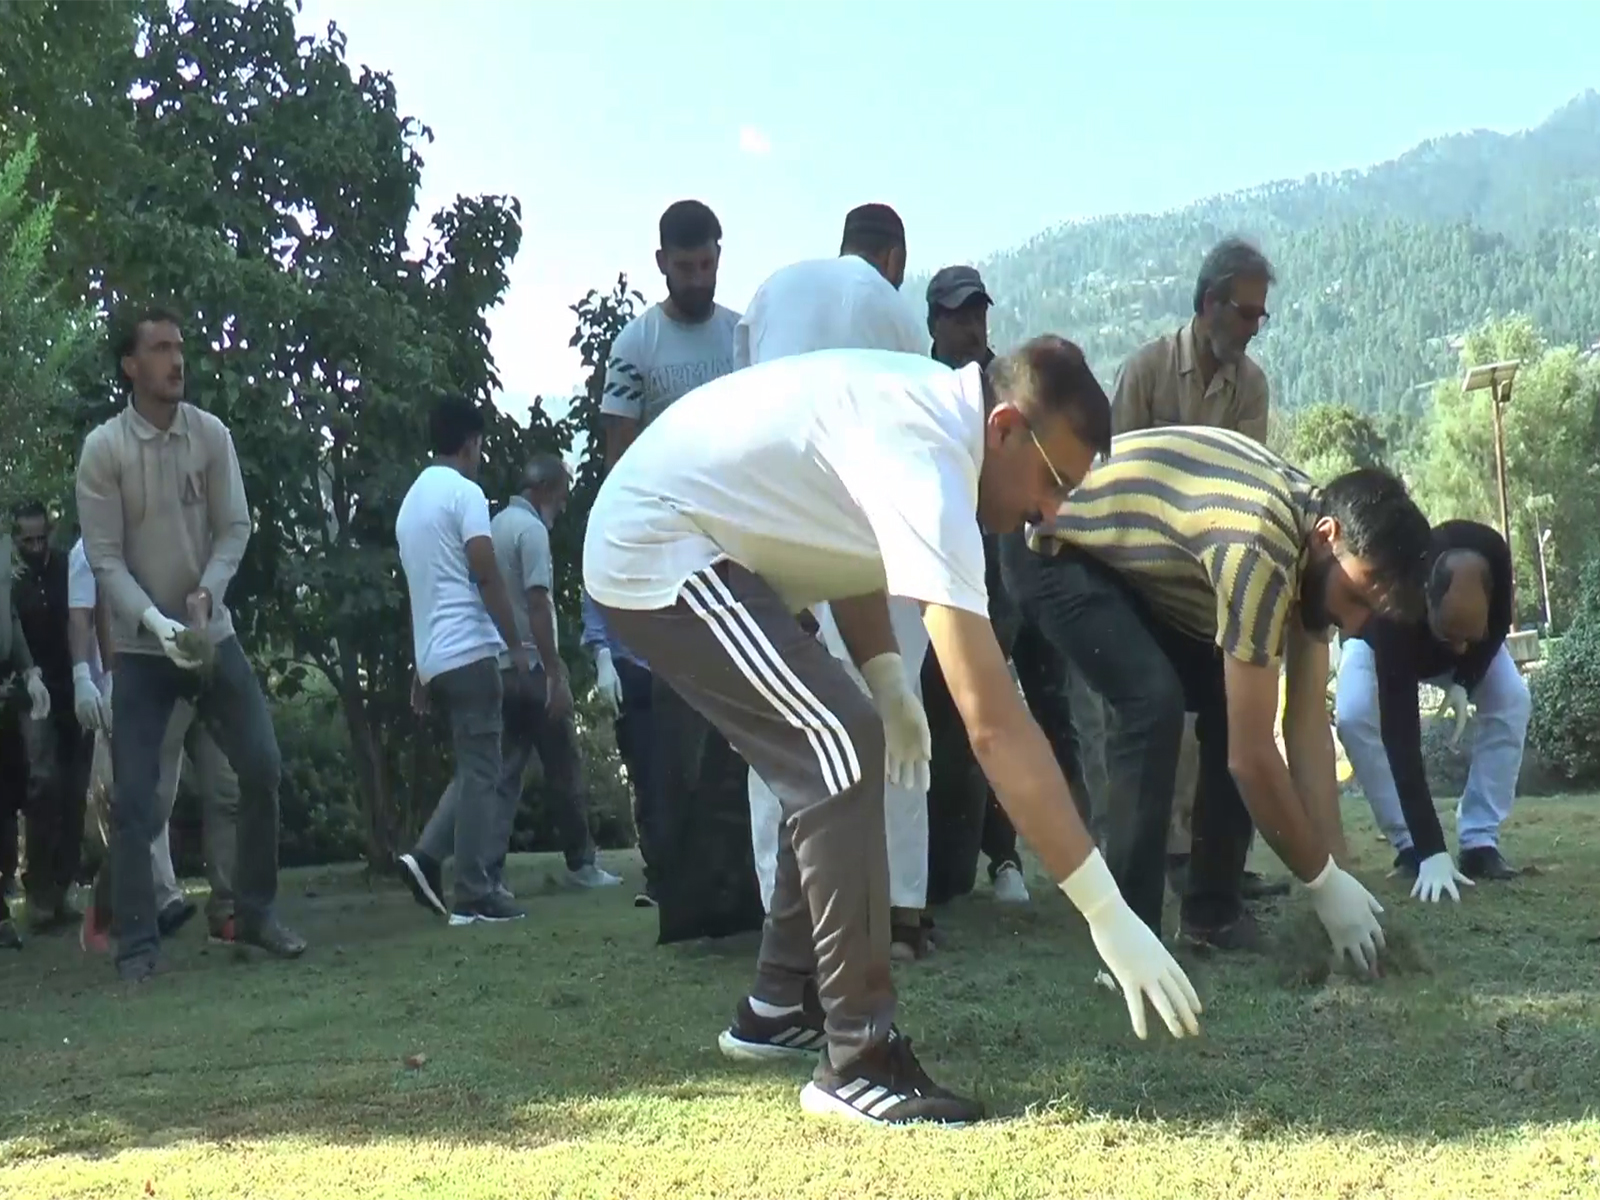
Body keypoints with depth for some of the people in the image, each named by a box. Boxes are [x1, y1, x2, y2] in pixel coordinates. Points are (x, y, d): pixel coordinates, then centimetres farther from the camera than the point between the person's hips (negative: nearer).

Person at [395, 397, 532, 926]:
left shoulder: (411, 500, 19)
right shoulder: (464, 493, -7)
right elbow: (487, 576, -14)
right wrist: (516, 646, -8)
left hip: (434, 657, 9)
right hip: (470, 650, -8)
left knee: (475, 768, 16)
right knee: (481, 772, -5)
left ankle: (427, 856, 2)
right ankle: (475, 895, -5)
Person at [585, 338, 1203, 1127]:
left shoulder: (934, 407, 1)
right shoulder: (927, 464, -29)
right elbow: (993, 723, -33)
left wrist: (885, 677, 2)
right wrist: (1108, 913, -32)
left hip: (645, 544, 10)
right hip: (658, 554, -10)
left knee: (828, 754, 12)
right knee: (844, 747, -19)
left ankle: (779, 1007, 23)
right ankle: (858, 1061, -13)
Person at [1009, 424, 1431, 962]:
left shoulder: (1315, 539, -8)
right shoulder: (1260, 547, -36)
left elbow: (1308, 721, -6)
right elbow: (1251, 753, -32)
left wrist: (1337, 871, -9)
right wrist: (1324, 882, -21)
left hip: (1131, 560, 9)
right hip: (1053, 550, -9)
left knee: (1231, 702, 0)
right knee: (1154, 702, -25)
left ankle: (1214, 910, 12)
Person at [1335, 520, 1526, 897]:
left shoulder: (1494, 557, -39)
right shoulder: (1393, 615, -48)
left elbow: (1499, 626, -12)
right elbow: (1399, 735, -49)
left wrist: (1465, 680, -28)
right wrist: (1432, 852, -52)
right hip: (1384, 640, -3)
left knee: (1512, 702, -21)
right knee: (1355, 717, -30)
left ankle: (1480, 842, -12)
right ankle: (1412, 848, -16)